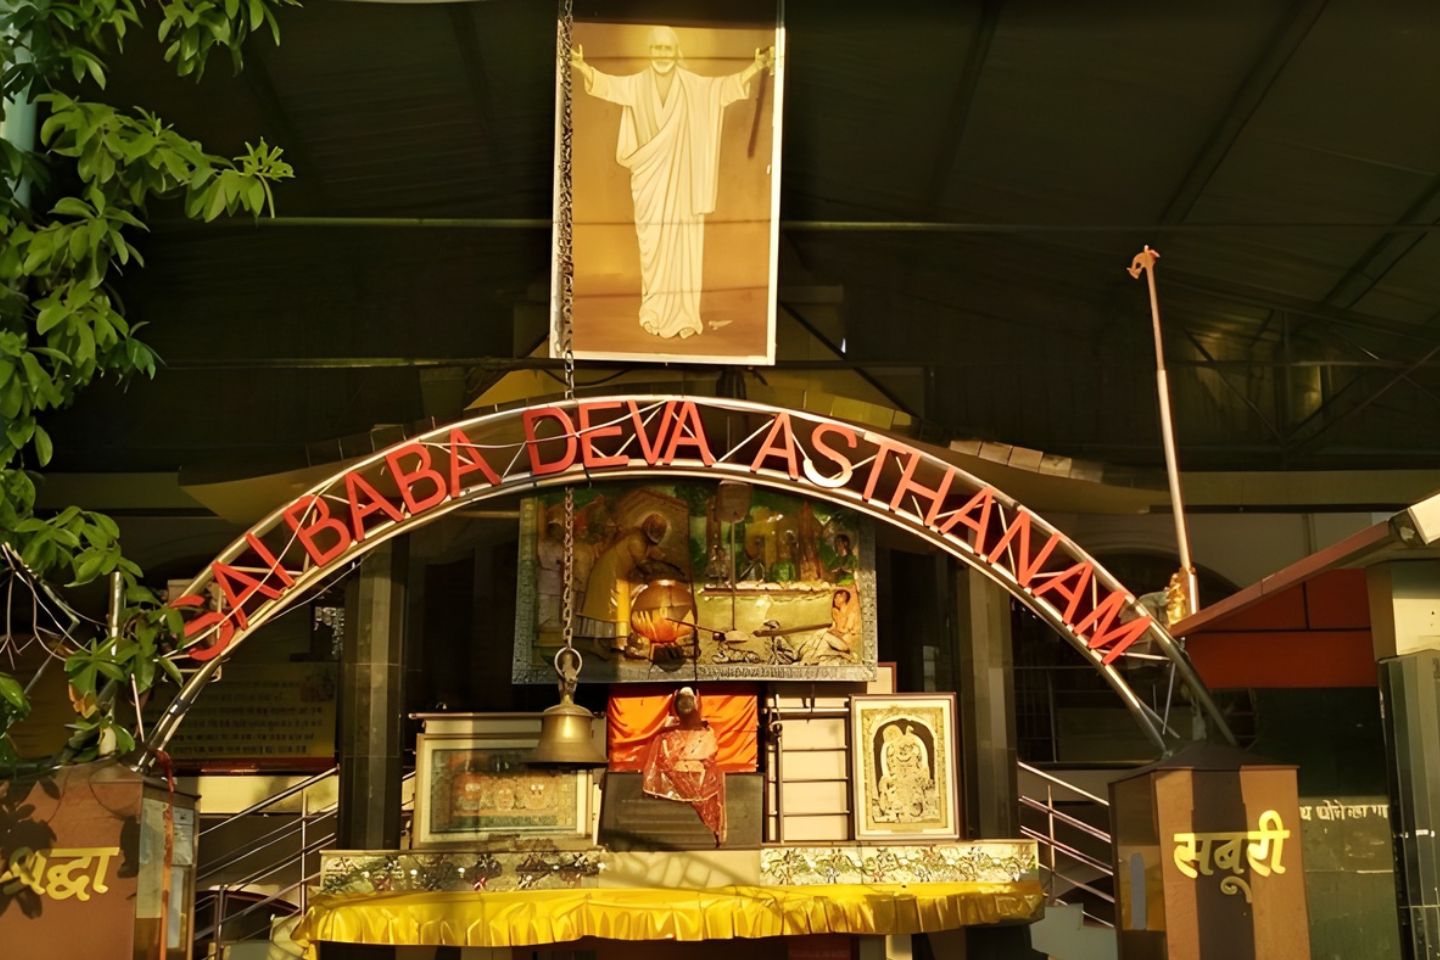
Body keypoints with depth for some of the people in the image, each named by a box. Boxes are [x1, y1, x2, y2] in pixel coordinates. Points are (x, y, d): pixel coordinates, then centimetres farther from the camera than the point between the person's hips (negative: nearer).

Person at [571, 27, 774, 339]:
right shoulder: (636, 84, 1)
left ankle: (684, 315, 3)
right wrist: (581, 66, -31)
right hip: (650, 177, 0)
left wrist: (756, 66, -25)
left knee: (684, 244, 0)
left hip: (681, 176, 0)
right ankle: (655, 312, 12)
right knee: (653, 245, 2)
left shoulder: (694, 85, 0)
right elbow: (607, 83, -12)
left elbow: (726, 86, -10)